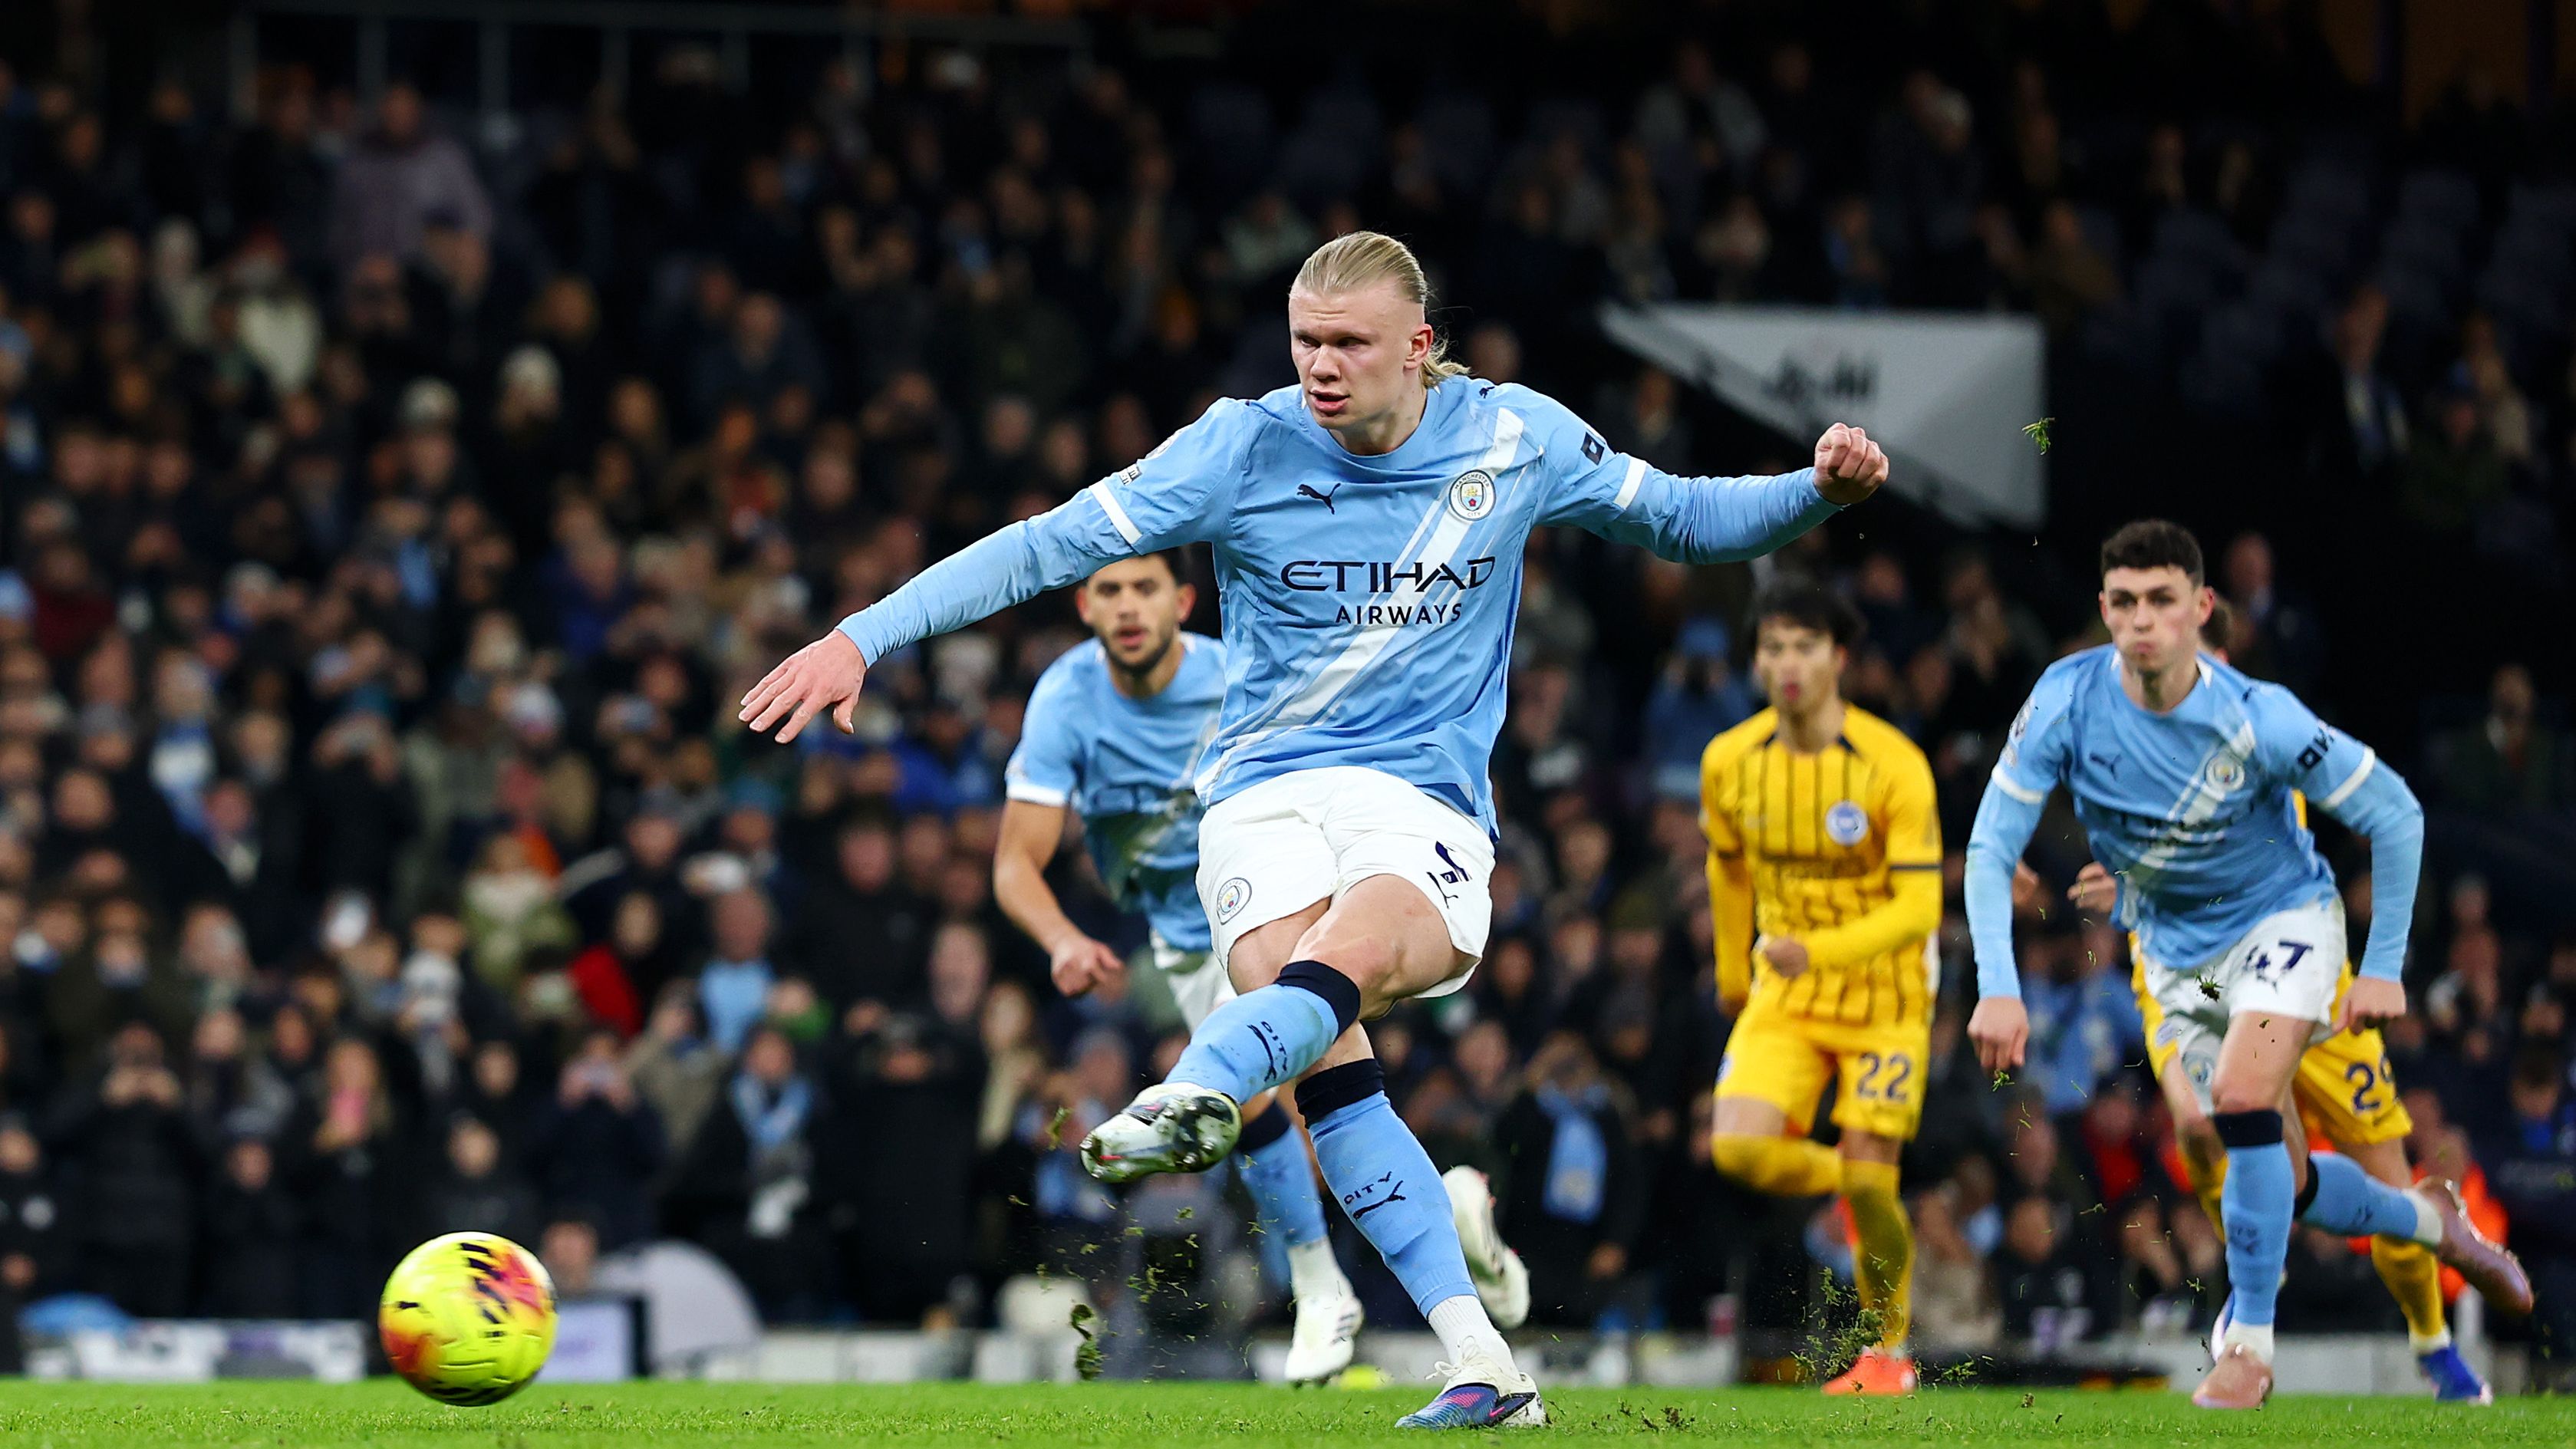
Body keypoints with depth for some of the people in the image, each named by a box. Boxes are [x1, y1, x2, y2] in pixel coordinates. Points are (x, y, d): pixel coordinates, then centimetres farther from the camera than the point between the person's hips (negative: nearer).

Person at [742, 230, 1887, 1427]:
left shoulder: (1515, 439, 5)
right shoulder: (1244, 449, 0)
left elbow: (1678, 520, 19)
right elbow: (1050, 545, -2)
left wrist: (1817, 493, 2)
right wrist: (860, 638, -8)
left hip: (1428, 808, 0)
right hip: (1266, 796, 0)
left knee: (1354, 948, -35)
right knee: (1326, 1053, -25)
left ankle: (1197, 1094, -65)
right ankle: (1479, 1361, -27)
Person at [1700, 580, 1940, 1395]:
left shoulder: (1893, 766, -18)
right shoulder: (1730, 762, -5)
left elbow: (1918, 907, -21)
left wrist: (1819, 951, -35)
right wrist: (1733, 974, 25)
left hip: (1884, 997, -3)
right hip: (1784, 992, 3)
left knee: (1869, 1182, -7)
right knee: (1739, 1147, -18)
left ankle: (1887, 1352, 16)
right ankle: (1839, 1179, 17)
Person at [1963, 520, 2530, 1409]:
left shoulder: (2258, 719, -28)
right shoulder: (2066, 702, -21)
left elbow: (2394, 815, -16)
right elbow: (1991, 847, -16)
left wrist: (2384, 968, -15)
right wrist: (1998, 988, -27)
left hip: (2282, 919, -4)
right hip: (2176, 950, 4)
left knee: (2241, 1099, -28)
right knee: (2280, 1181, 8)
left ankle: (2248, 1341, -15)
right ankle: (2430, 1221, 38)